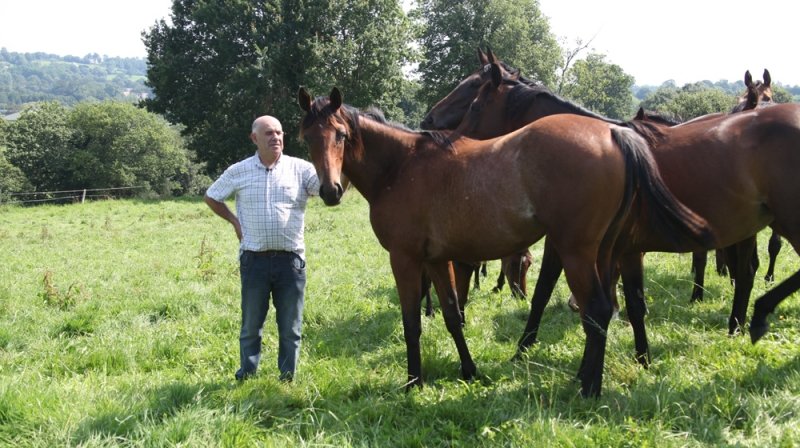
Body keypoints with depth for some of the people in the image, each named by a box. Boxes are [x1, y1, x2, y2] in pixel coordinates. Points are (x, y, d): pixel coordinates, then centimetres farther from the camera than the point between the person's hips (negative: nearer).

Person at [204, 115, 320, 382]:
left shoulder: (301, 169, -1)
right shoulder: (238, 172, 3)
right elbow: (211, 197, 16)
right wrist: (234, 221, 5)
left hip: (291, 259, 0)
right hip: (254, 259, 0)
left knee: (290, 327, 8)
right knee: (251, 324, 10)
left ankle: (287, 378, 21)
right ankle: (246, 377, 23)